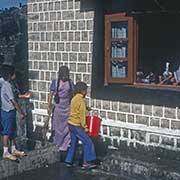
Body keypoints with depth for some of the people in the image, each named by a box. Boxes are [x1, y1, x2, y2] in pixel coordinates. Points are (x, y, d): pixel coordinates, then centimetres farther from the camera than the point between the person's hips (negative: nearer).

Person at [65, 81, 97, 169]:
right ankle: (86, 162, -3)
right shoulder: (80, 100, -17)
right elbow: (82, 115, -18)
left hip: (71, 123, 10)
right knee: (87, 142, -5)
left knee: (73, 143, 16)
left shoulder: (74, 98, 11)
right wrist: (84, 127, -13)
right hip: (76, 125, -10)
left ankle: (68, 161, 21)